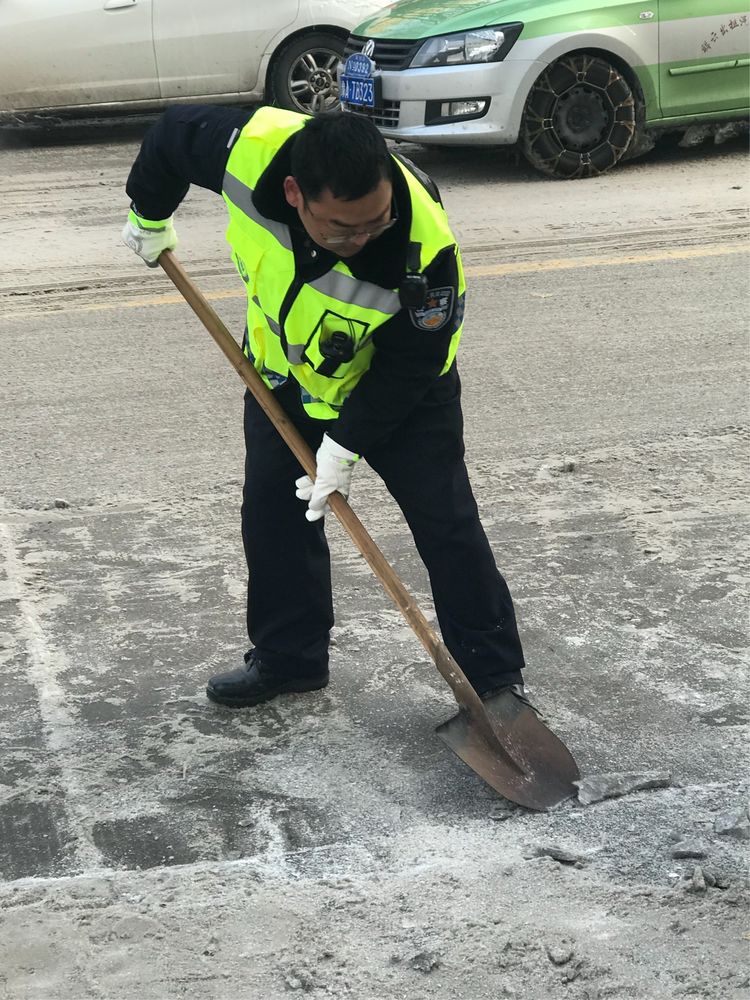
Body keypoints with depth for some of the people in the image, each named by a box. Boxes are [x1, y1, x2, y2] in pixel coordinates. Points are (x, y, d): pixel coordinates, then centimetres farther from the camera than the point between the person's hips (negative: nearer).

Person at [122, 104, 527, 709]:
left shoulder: (424, 248, -41)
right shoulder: (249, 149, -34)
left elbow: (409, 365, -25)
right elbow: (173, 134, -11)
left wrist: (347, 444, -21)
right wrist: (149, 217, 6)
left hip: (404, 389, -4)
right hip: (284, 370, 4)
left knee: (446, 523, -3)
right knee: (273, 513, 11)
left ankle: (496, 675, 11)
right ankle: (289, 655, 30)